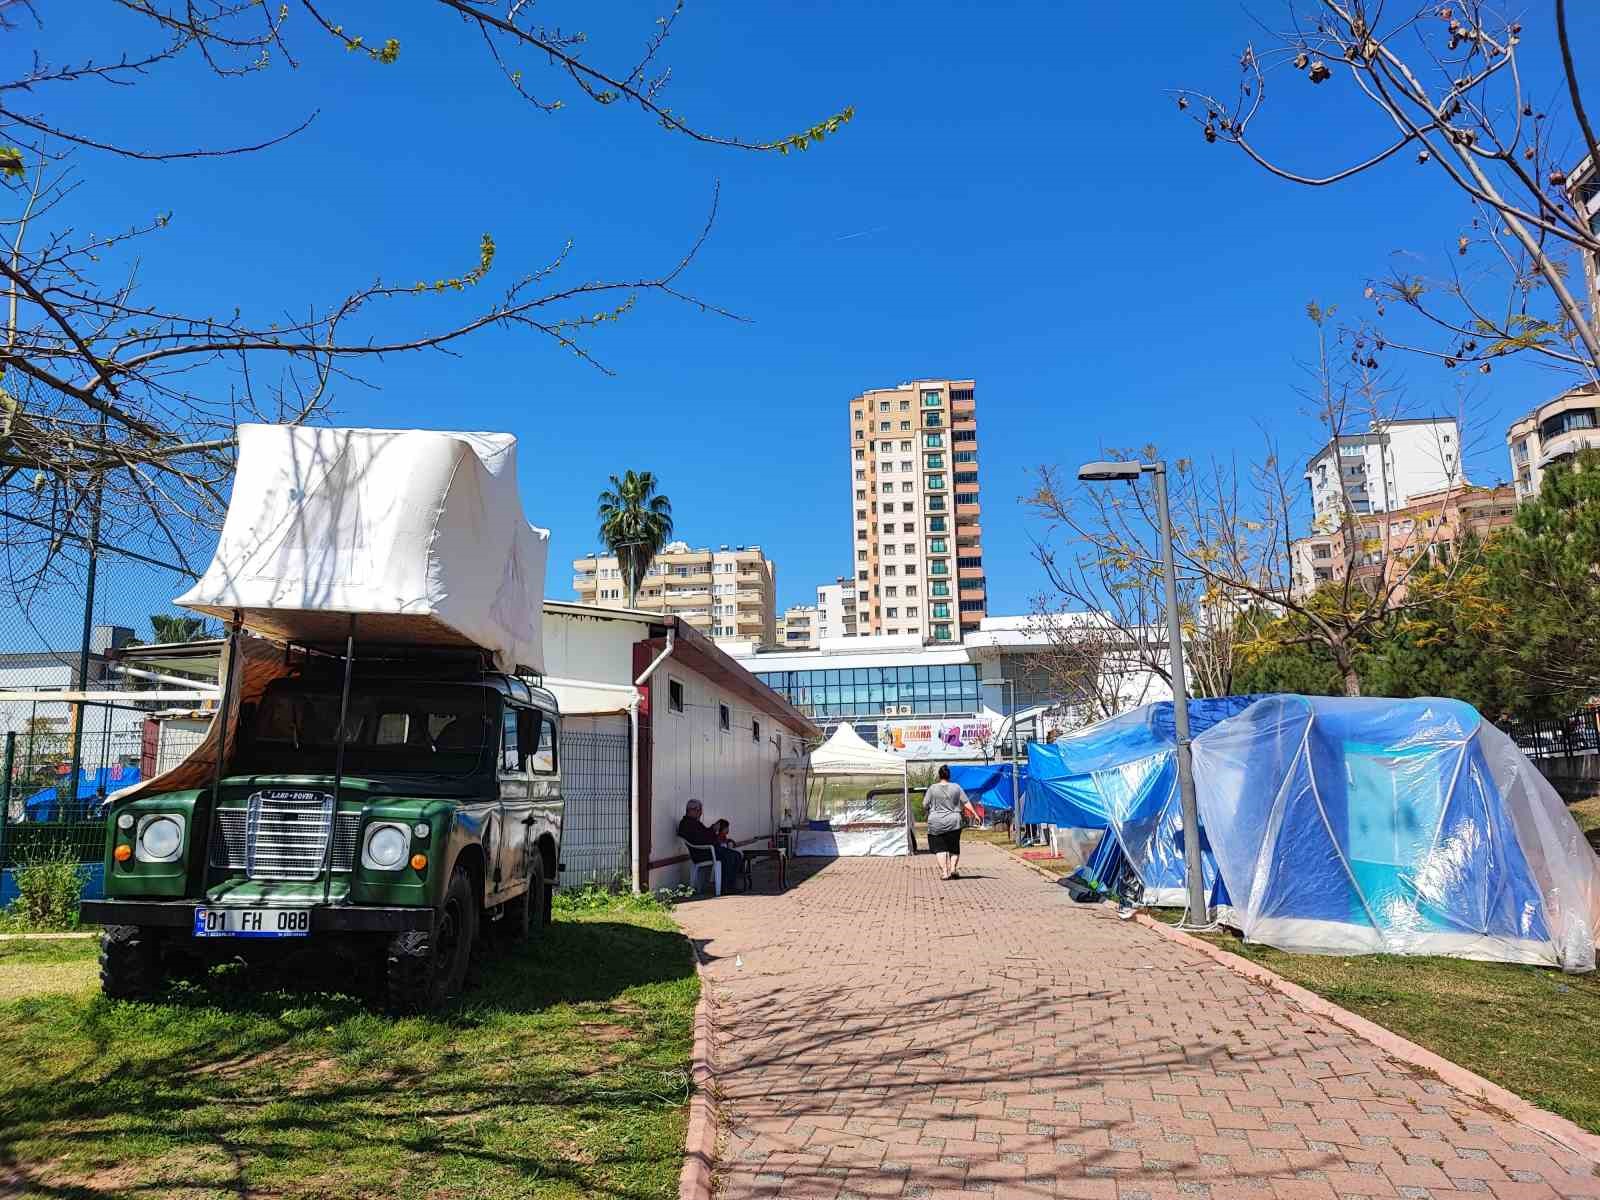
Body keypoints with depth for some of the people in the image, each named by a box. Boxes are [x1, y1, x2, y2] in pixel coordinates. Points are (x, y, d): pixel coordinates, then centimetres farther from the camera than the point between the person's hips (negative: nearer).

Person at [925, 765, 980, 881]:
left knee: (940, 848, 3)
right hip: (953, 822, 1)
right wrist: (974, 813, 7)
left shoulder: (932, 789, -4)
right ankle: (953, 868, -1)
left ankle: (944, 872, -4)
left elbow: (926, 805, 0)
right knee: (954, 848, 14)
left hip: (936, 823, -1)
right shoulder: (956, 787, 0)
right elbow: (966, 803, 0)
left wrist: (929, 814, 19)